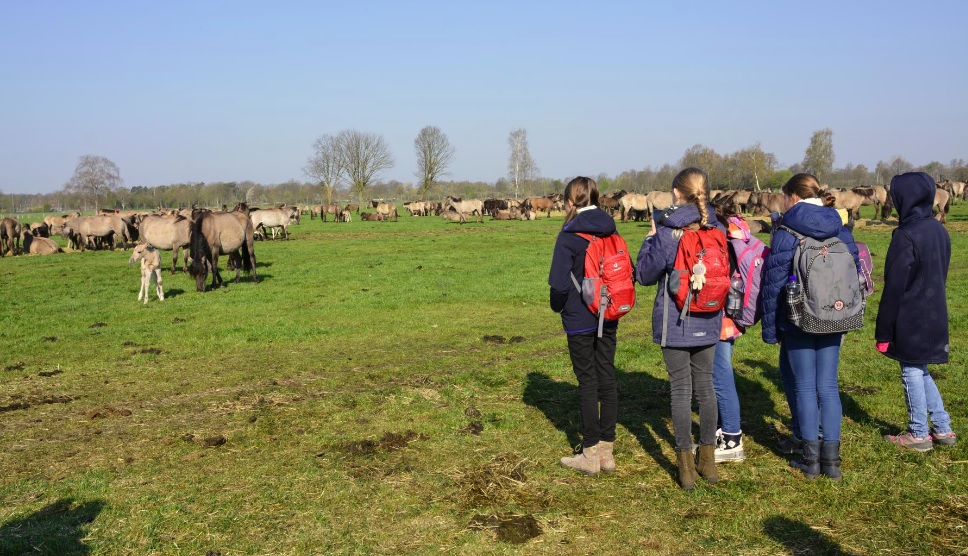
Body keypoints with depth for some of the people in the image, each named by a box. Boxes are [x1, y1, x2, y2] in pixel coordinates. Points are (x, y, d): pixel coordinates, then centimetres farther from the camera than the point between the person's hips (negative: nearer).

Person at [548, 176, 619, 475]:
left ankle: (591, 454, 11)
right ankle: (606, 450, 18)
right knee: (607, 378, 10)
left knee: (587, 382, 2)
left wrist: (558, 306, 2)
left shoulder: (569, 235, -14)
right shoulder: (611, 231, 4)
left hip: (580, 319, -5)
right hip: (608, 317, 5)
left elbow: (559, 283, -17)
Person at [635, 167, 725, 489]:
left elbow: (645, 275, -8)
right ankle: (708, 460, 25)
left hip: (675, 323, -4)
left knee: (681, 390, 4)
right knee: (705, 387, 15)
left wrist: (650, 240, -3)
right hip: (708, 322, 4)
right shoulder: (718, 231, 0)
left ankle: (686, 466, 10)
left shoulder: (666, 233, -14)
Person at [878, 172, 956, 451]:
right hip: (934, 316, 8)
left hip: (910, 321, -8)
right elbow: (940, 276, 15)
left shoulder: (906, 235, -19)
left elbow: (894, 288, -17)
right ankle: (942, 428, 23)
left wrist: (883, 331, -11)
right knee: (920, 371, 19)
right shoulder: (939, 230, 6)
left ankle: (918, 434, 14)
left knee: (912, 372, 4)